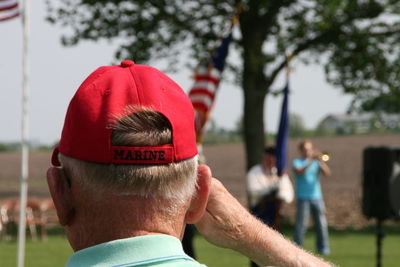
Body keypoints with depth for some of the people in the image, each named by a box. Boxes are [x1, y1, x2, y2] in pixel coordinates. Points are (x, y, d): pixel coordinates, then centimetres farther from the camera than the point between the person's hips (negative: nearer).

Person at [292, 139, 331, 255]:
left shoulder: (316, 162, 13)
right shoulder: (297, 162, 5)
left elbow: (327, 173, 0)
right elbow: (299, 172, -16)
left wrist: (320, 161, -13)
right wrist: (310, 161, -23)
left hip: (317, 197, 3)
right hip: (303, 197, -3)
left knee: (322, 223, -1)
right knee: (301, 224, -7)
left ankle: (323, 248, 6)